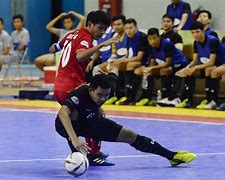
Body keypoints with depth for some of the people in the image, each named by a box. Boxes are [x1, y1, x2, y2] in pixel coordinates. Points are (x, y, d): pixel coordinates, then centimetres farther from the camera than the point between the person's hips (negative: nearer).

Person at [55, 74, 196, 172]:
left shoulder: (104, 92, -20)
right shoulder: (80, 94, -42)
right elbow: (62, 112, -61)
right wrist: (74, 139, -70)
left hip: (89, 121, 4)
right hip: (67, 125, -4)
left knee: (128, 135, -1)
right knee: (74, 113, -40)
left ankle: (172, 156, 9)